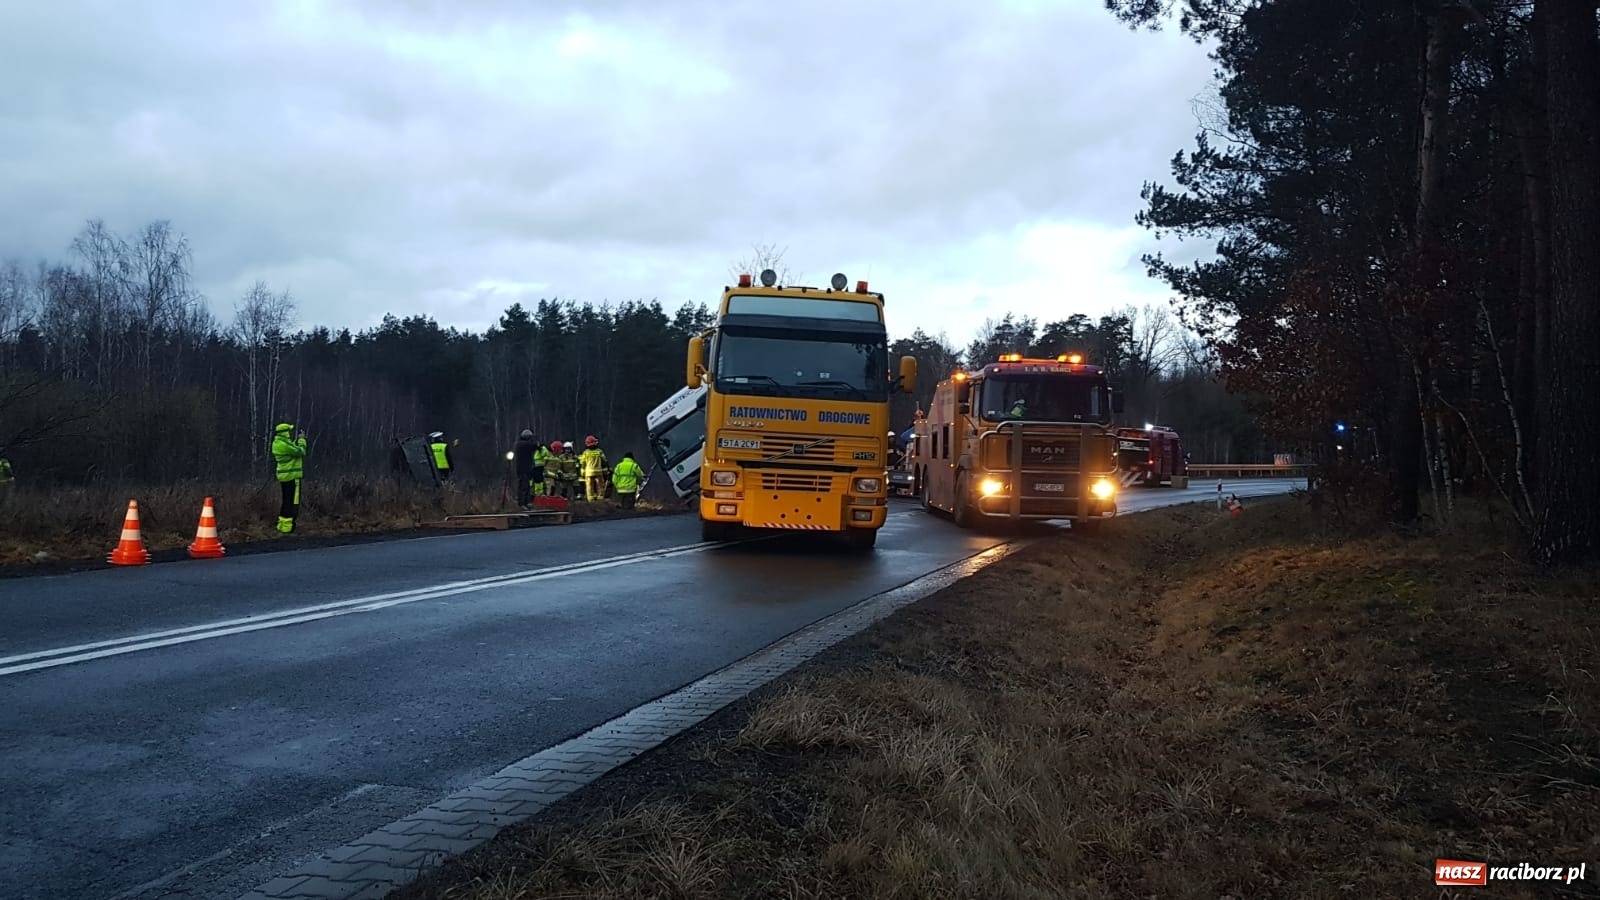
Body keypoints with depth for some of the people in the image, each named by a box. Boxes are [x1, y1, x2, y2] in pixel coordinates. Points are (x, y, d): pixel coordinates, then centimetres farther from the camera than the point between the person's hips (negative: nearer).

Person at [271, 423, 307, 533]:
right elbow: (301, 451, -15)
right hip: (292, 476, -10)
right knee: (292, 502, -4)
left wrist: (297, 439, 14)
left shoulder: (277, 443, 9)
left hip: (283, 476, 10)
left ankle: (282, 524, 24)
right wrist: (302, 439, -2)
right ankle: (287, 527, -5)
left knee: (286, 501, 19)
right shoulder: (285, 444, -21)